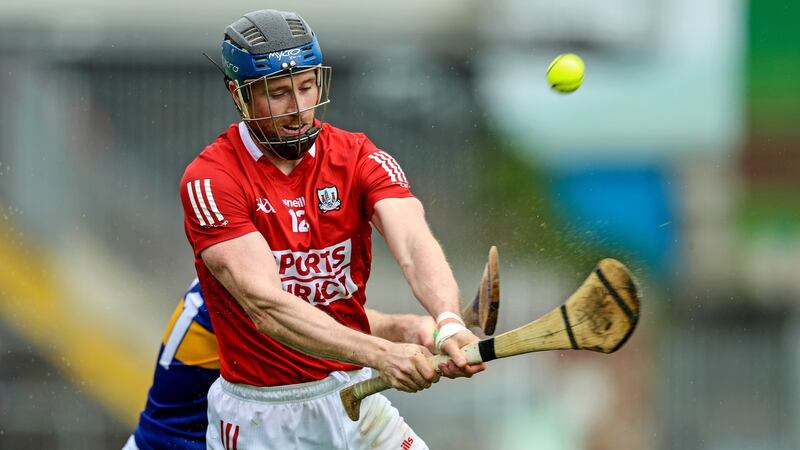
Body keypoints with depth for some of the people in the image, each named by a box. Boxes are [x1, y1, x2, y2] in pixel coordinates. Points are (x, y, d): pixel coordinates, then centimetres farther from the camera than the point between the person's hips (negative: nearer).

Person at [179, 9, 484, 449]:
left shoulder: (357, 157, -3)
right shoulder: (211, 179, -15)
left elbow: (413, 243, -22)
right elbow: (266, 305, -27)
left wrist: (448, 323, -44)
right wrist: (380, 354, -41)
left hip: (355, 396, 3)